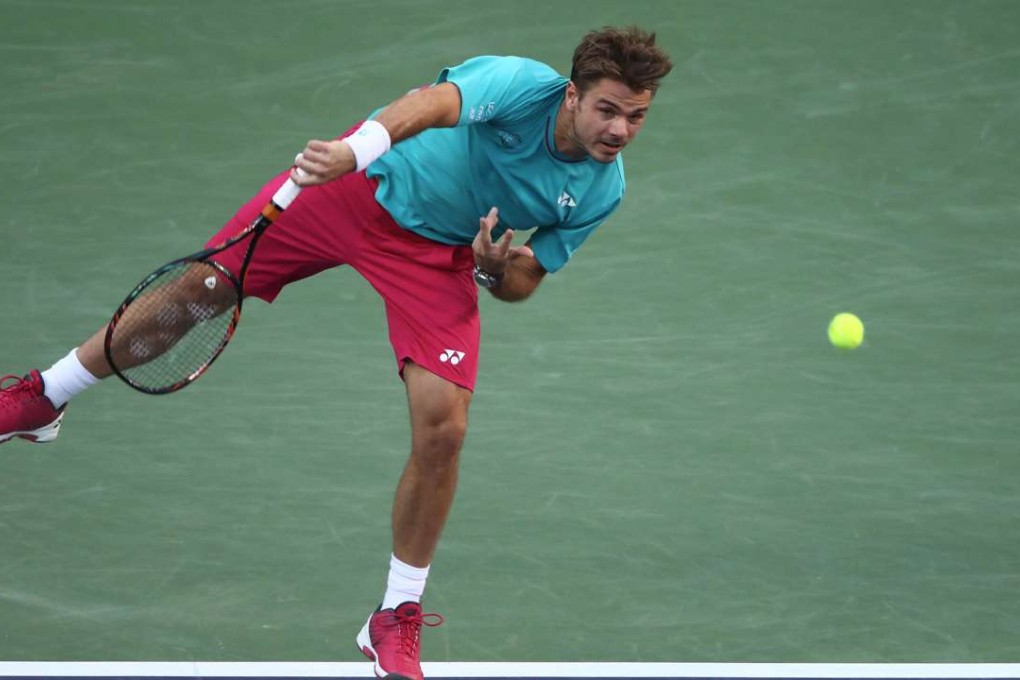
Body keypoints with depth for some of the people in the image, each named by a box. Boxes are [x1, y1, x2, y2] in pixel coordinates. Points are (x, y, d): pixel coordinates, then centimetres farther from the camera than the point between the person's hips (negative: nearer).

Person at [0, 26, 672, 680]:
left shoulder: (599, 192, -14)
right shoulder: (524, 85, -29)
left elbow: (522, 284, 0)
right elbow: (433, 103, -49)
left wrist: (498, 266, -25)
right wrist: (354, 150, -69)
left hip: (439, 252, 2)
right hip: (360, 185, -2)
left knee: (442, 430, -13)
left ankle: (397, 621, 7)